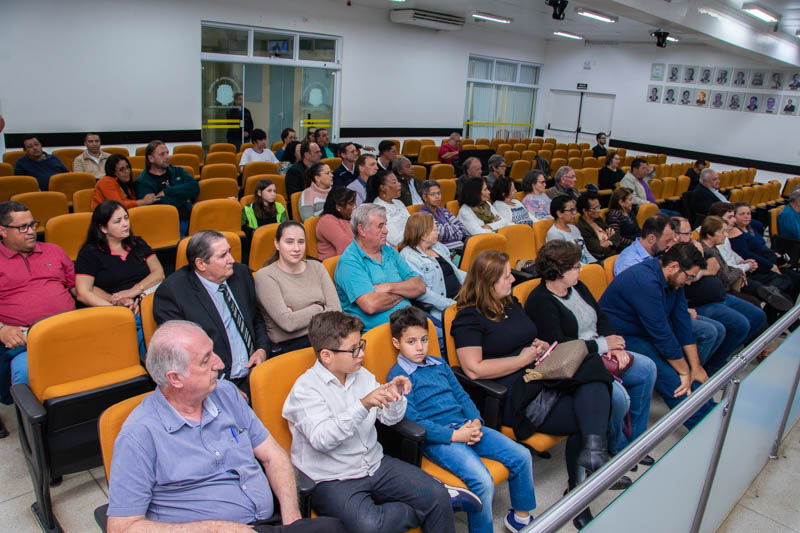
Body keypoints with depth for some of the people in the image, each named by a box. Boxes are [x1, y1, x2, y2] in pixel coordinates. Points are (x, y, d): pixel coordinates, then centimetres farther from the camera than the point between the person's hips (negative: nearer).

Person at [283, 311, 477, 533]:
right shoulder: (305, 389, -13)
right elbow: (321, 440, -25)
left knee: (438, 496, -14)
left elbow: (389, 419, 13)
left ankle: (440, 499, 16)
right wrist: (362, 405, -35)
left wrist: (395, 395, -9)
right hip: (332, 481, -4)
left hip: (376, 465, 5)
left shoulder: (362, 375, 7)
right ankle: (425, 510, -7)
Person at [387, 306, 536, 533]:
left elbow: (462, 395, 17)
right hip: (436, 438, -7)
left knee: (521, 455, -2)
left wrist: (475, 422, -4)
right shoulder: (398, 376, -7)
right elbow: (412, 422, -13)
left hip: (464, 426, 7)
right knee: (482, 481, -27)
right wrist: (455, 435, -16)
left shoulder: (439, 364, 16)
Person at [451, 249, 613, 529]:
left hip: (541, 378, 8)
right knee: (584, 417, -21)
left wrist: (542, 346, 8)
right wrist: (523, 359, -11)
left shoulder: (512, 303, 20)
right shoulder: (468, 318, -6)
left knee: (592, 369, -21)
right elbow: (474, 369, -17)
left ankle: (593, 450, -30)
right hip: (512, 396, -7)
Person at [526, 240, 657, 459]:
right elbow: (557, 344, -24)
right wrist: (602, 344, -16)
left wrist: (614, 345, -6)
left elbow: (601, 317, 14)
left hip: (598, 353, 10)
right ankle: (617, 447, 5)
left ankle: (633, 439, 17)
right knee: (618, 396, -27)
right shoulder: (540, 301, -17)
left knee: (647, 369, 4)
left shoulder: (577, 287, 11)